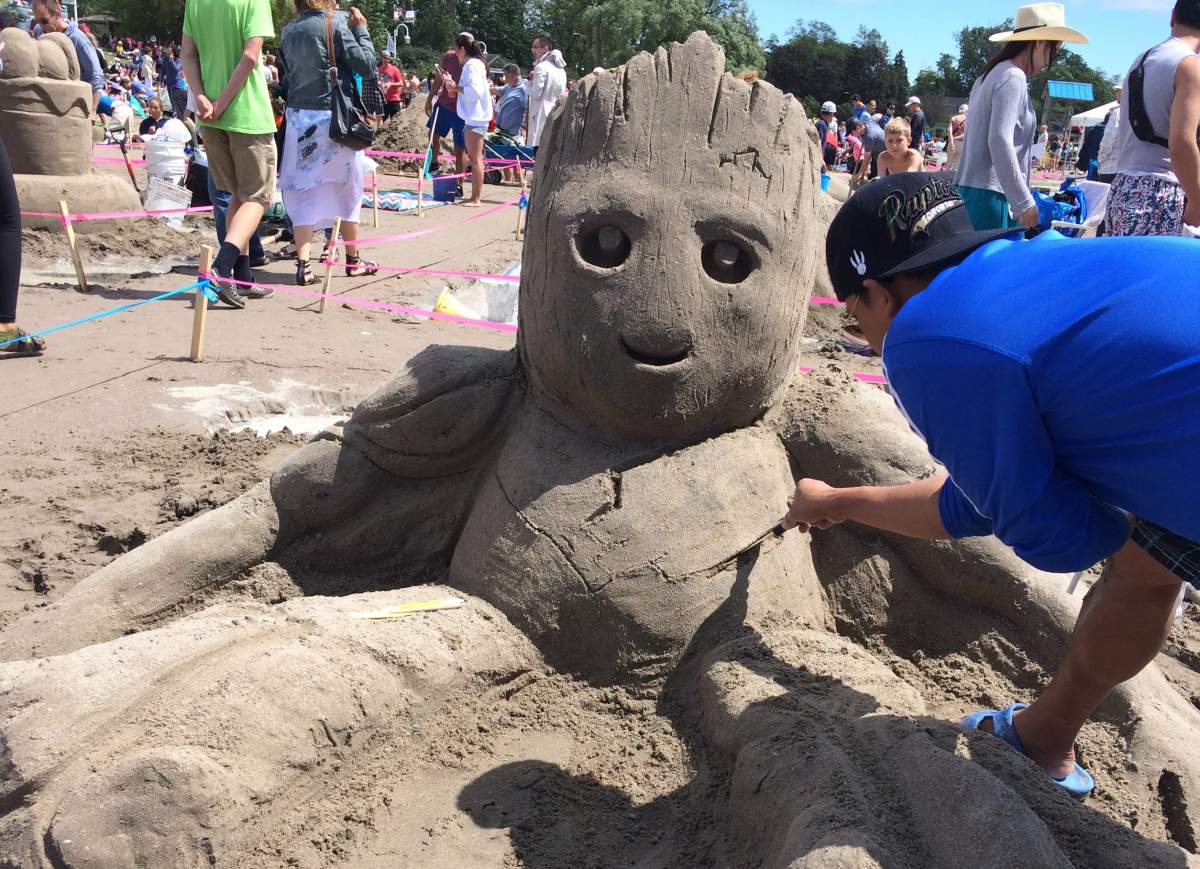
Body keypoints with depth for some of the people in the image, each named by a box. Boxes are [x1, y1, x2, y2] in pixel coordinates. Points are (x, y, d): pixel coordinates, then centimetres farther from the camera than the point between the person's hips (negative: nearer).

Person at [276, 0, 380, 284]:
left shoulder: (288, 31, 6)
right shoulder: (335, 24, -9)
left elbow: (285, 75, 14)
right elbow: (367, 66, -9)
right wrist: (360, 29, 1)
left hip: (297, 118, 4)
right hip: (332, 118, -4)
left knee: (304, 193, 5)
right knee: (348, 190, 11)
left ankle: (303, 264, -5)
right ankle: (353, 261, 21)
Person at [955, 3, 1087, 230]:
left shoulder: (991, 74, 21)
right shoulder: (1013, 77, -9)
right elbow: (1000, 141, -20)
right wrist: (1024, 201, -21)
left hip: (973, 187, 10)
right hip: (989, 193, -10)